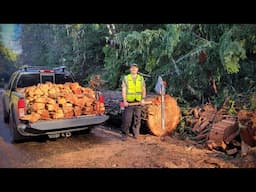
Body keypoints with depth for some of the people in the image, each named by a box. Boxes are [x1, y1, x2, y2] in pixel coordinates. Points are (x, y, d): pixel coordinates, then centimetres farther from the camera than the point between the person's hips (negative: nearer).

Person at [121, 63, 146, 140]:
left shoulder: (141, 78, 11)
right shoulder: (126, 78, 4)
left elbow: (143, 90, 9)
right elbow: (123, 90, -1)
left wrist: (143, 99, -5)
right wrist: (124, 101, -11)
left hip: (138, 102, 3)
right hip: (129, 102, -2)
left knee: (137, 119, 7)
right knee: (127, 119, -5)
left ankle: (135, 134, 20)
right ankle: (124, 135, 5)